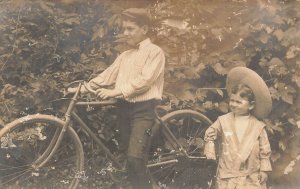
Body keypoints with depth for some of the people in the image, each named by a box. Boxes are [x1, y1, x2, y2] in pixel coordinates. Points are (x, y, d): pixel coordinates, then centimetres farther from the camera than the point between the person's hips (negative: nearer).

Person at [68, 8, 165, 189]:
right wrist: (82, 88, 0)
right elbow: (107, 75, 11)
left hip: (143, 109, -7)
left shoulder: (155, 52, -5)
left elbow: (144, 81, -16)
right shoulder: (125, 56, 17)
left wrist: (115, 91, -19)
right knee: (128, 156, 10)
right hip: (125, 107, 7)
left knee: (135, 158, -18)